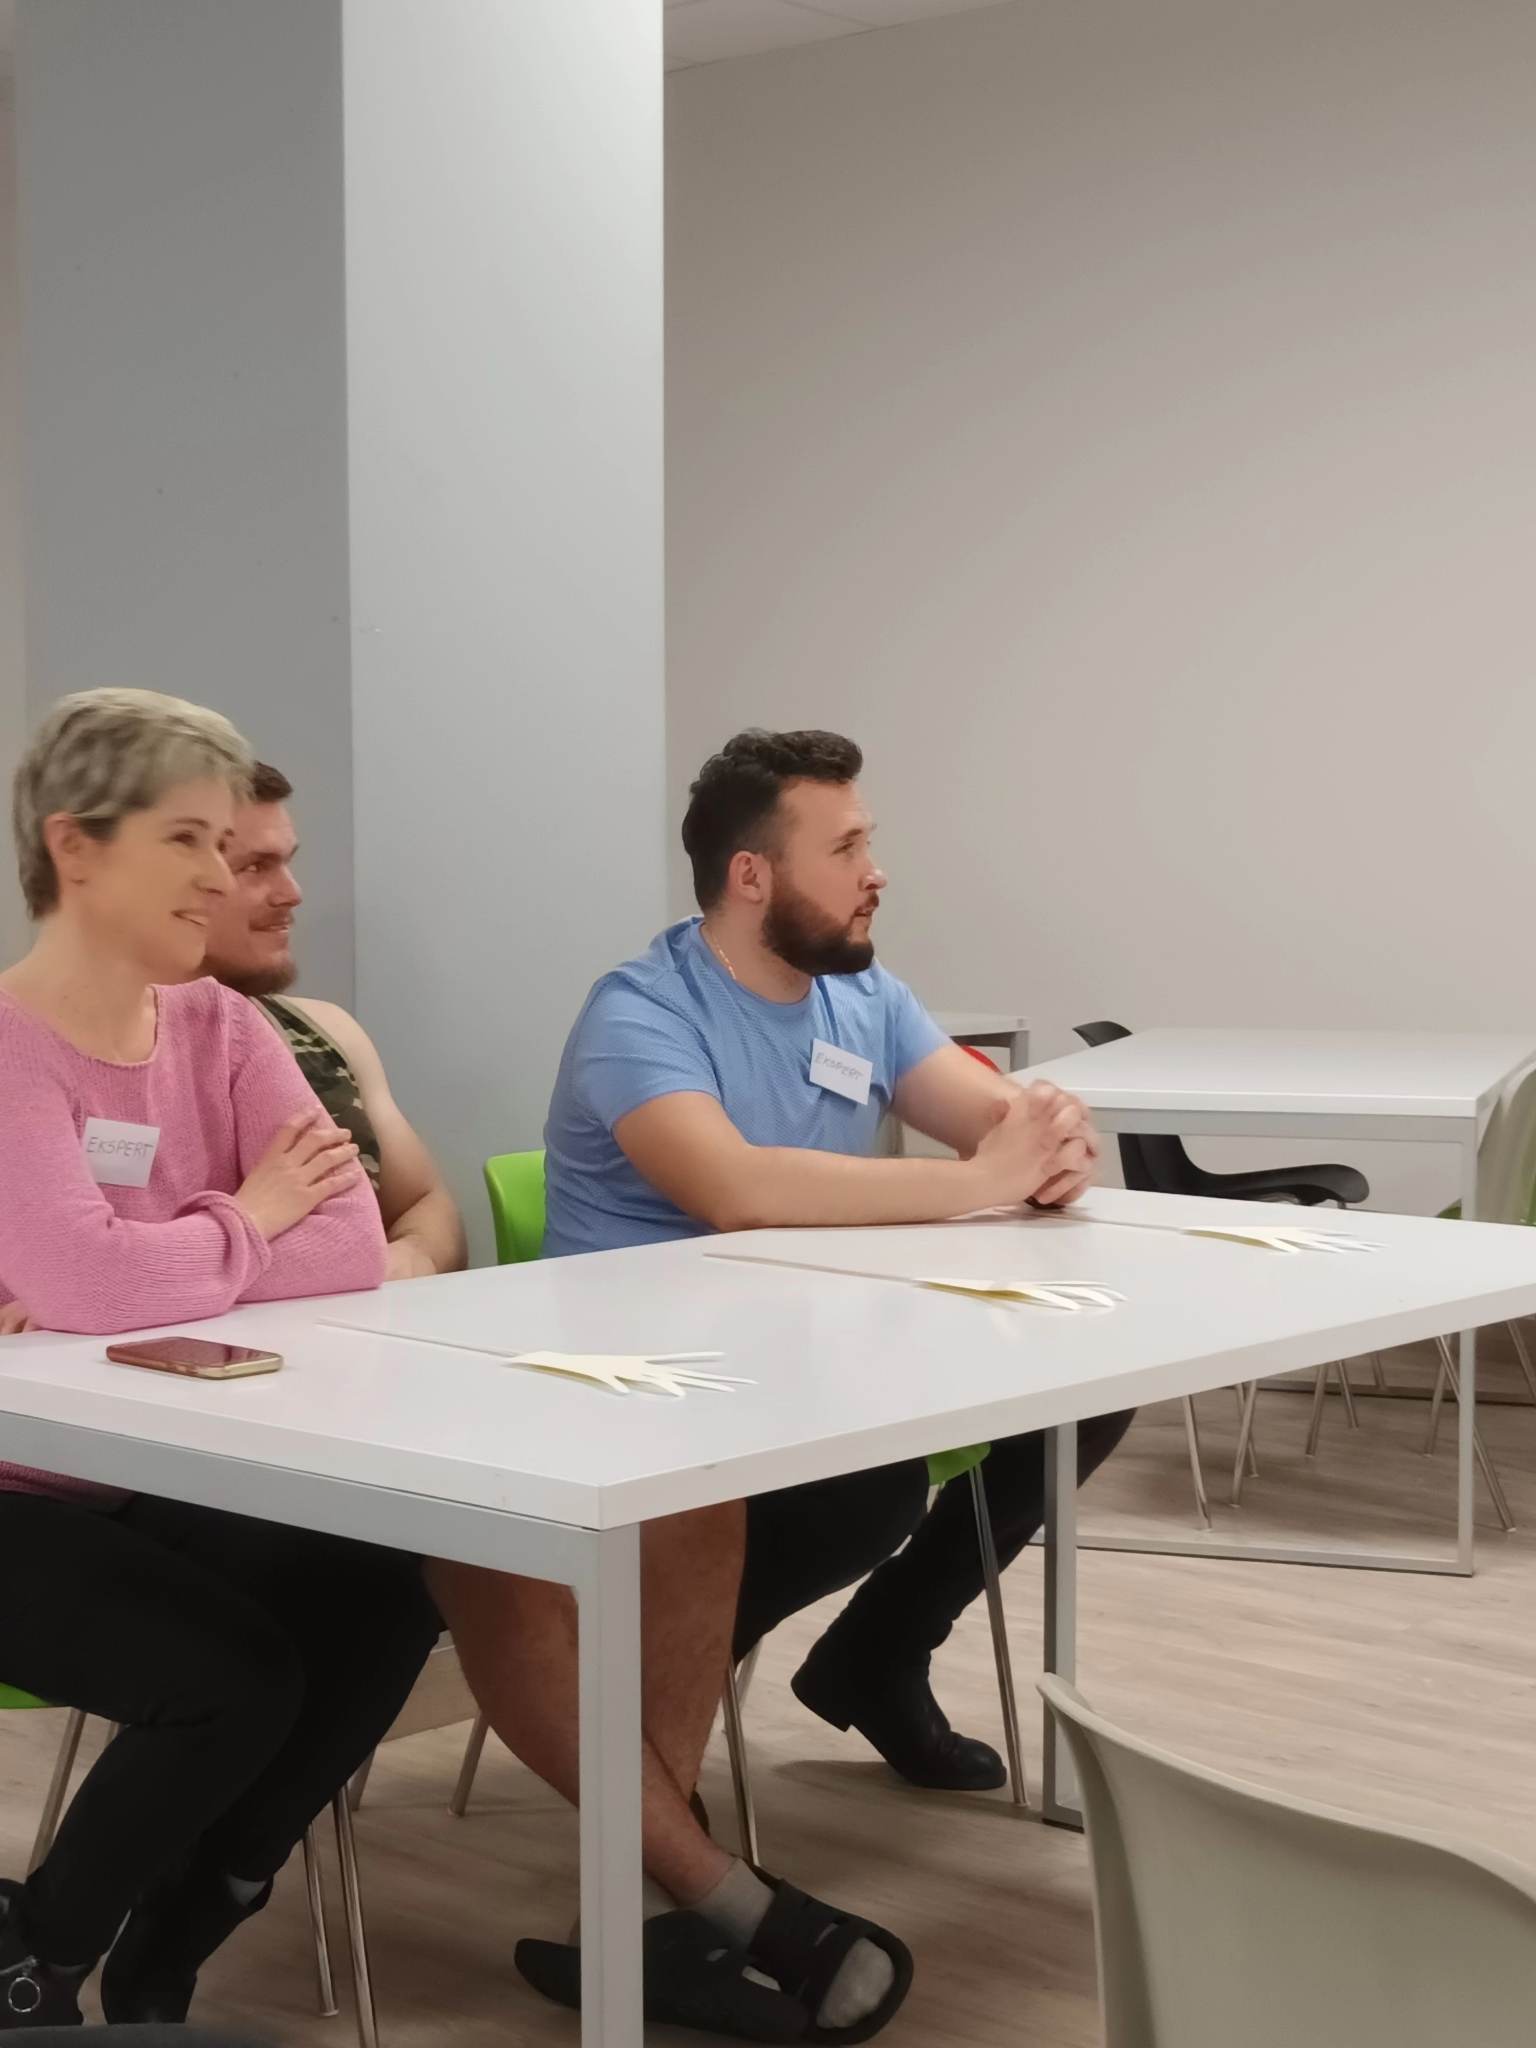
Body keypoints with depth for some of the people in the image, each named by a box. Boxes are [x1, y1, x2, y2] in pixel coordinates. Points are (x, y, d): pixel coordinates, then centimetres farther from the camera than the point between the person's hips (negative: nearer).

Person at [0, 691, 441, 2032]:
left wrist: (140, 1276, -22)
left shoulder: (218, 1030, 3)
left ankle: (159, 1963, 9)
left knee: (387, 1606, -13)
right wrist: (247, 1221, -12)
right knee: (235, 1678, -23)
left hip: (166, 1480, 6)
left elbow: (354, 1243, -9)